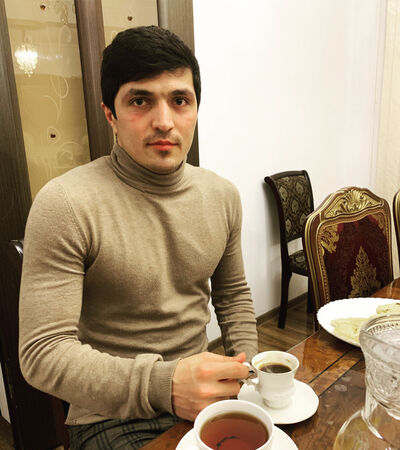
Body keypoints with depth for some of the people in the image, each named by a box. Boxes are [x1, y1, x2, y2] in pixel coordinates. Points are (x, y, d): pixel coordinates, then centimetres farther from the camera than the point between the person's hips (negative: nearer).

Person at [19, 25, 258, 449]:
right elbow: (44, 351, -18)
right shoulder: (64, 204, -18)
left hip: (204, 394, 5)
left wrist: (245, 372, 2)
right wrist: (161, 384, -29)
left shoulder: (222, 195, 0)